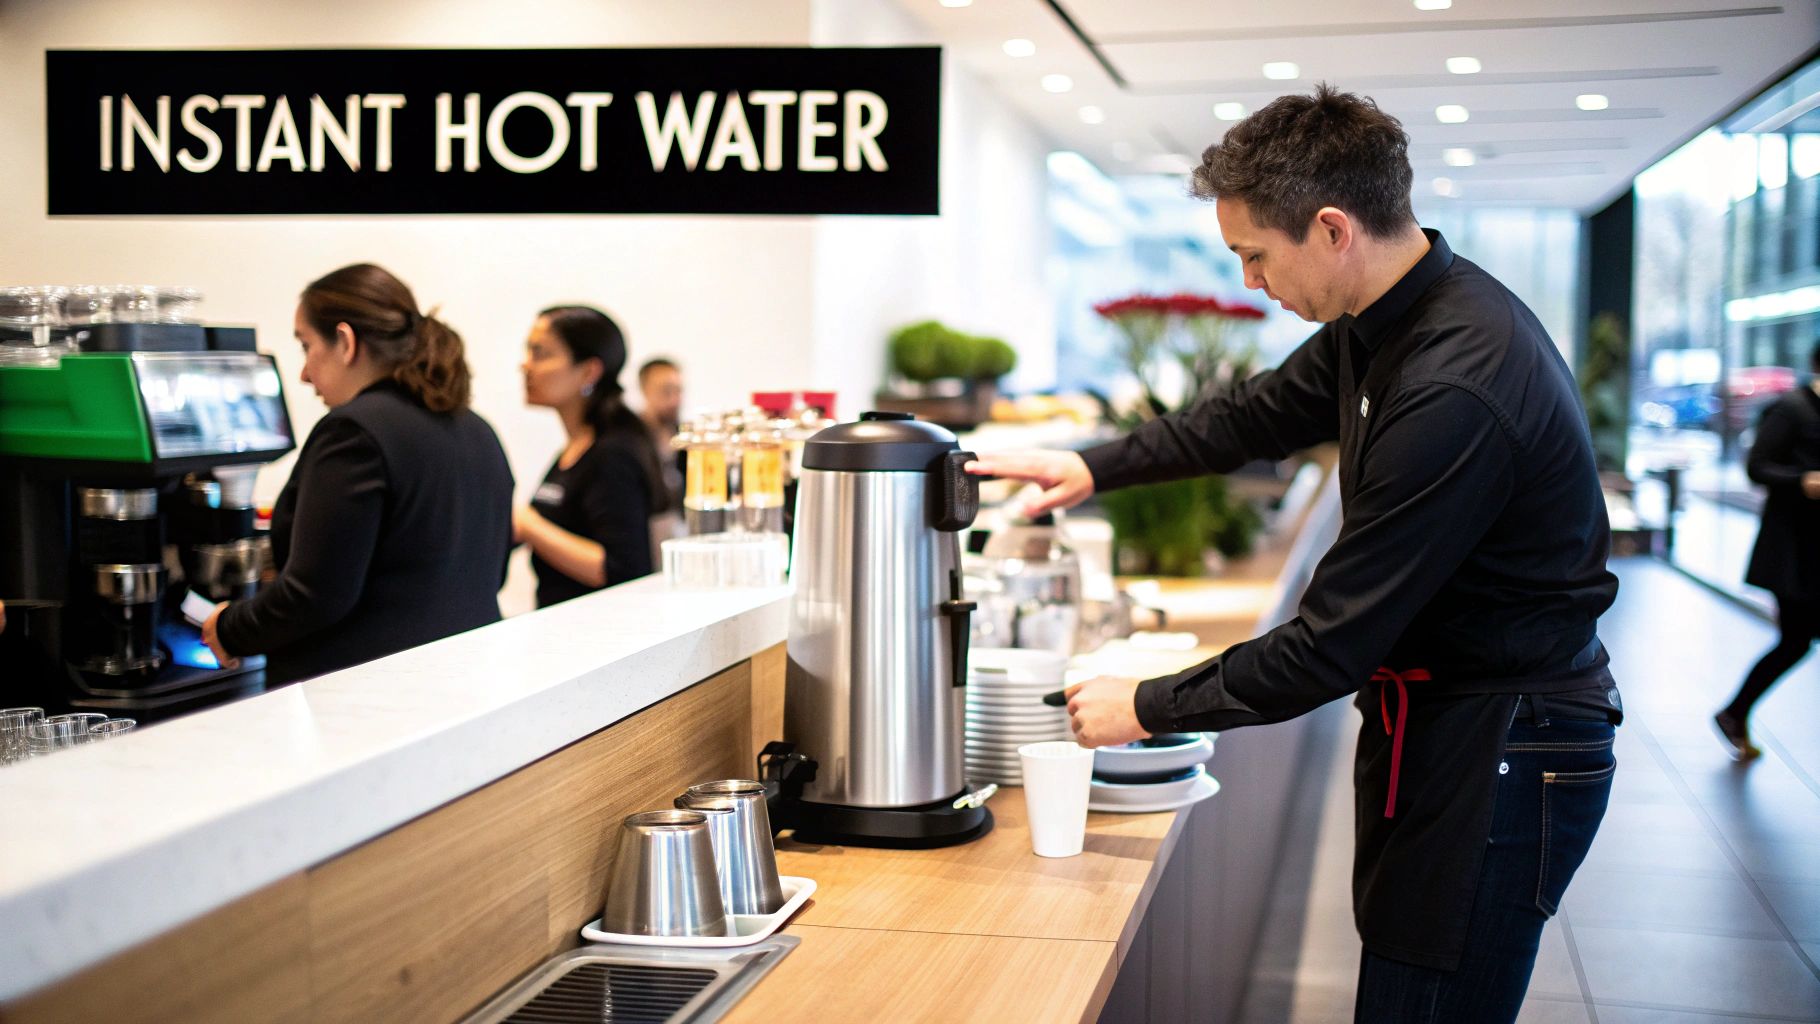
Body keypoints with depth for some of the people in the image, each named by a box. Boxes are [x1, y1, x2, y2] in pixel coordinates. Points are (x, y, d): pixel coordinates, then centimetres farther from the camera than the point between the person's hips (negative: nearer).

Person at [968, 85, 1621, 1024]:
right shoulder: (1386, 322, 3)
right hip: (1435, 719, 9)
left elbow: (1330, 646, -24)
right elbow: (1258, 415, 23)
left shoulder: (1456, 389, -28)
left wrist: (1148, 708, -12)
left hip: (1501, 752, -9)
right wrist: (1096, 468, 16)